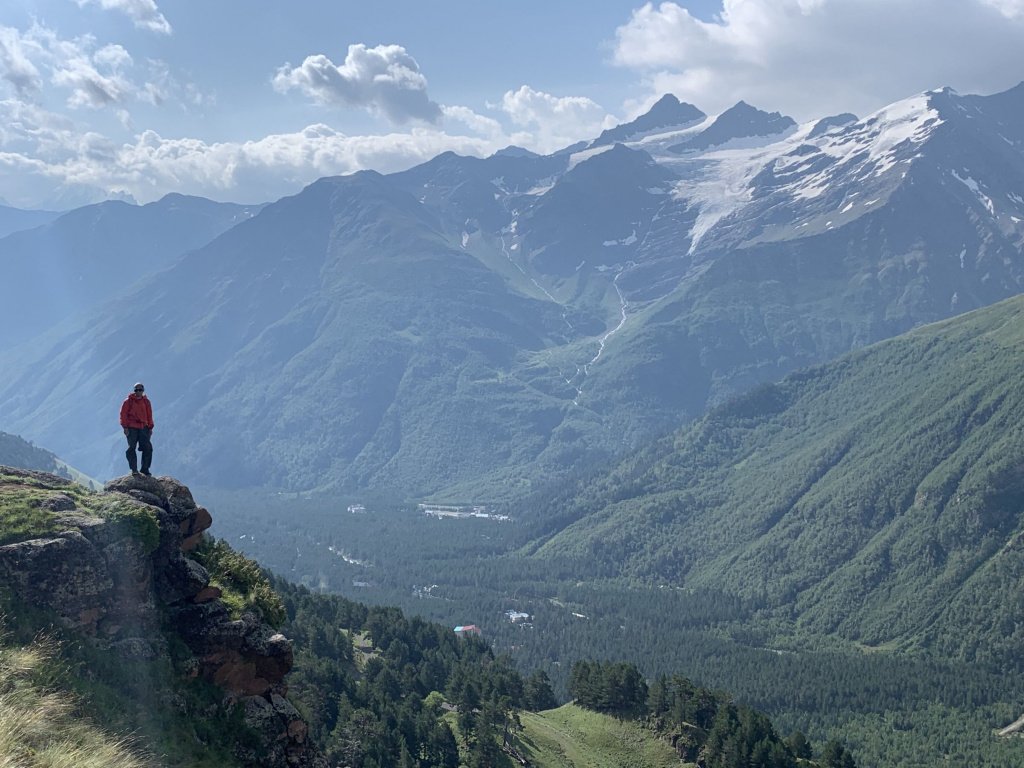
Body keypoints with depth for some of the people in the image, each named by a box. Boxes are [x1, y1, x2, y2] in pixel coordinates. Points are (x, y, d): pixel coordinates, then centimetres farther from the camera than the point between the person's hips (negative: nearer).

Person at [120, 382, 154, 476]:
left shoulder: (146, 402, 10)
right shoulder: (128, 401, 0)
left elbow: (149, 415, 15)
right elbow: (123, 414, -2)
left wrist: (150, 427, 10)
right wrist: (125, 427, -8)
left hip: (143, 428, 3)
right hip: (131, 428, -3)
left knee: (148, 448, -2)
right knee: (131, 448, -4)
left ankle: (145, 468, 7)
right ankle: (134, 469, 2)